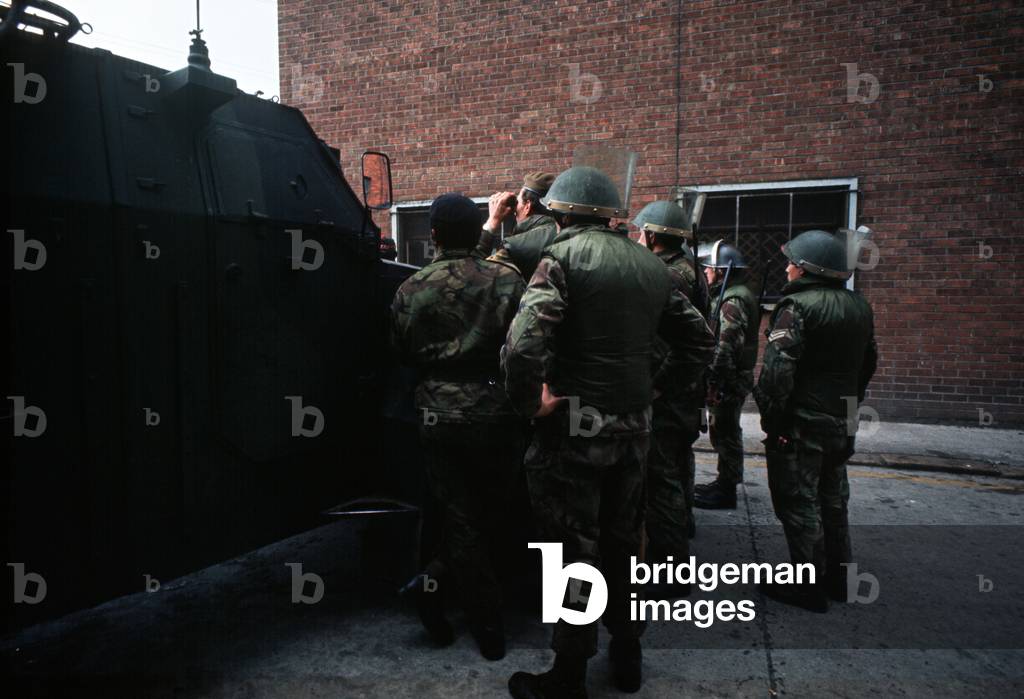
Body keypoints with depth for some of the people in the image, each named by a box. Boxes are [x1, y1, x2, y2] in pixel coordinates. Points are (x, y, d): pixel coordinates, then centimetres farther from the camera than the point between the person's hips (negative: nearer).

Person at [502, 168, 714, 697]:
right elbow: (698, 340, 14)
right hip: (634, 429, 7)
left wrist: (530, 402, -14)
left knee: (572, 554, 5)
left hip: (574, 430, -6)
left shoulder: (563, 256, -12)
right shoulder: (650, 265, 9)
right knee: (622, 544, 20)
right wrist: (652, 388, 14)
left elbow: (523, 344, -27)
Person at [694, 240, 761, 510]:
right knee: (726, 431, 19)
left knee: (724, 433, -2)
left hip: (728, 380, -10)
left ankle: (726, 491, 7)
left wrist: (715, 380, -24)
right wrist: (715, 377, 19)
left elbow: (726, 346, -25)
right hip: (736, 377, 10)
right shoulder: (739, 293, 16)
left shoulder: (733, 300, -18)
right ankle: (726, 482, 32)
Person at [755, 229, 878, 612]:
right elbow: (868, 362, 17)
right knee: (833, 501, 19)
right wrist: (849, 404, 22)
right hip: (842, 423, 8)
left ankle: (809, 587, 9)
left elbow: (778, 369, -24)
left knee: (797, 503, 2)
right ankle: (838, 578, 30)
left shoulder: (797, 306, -17)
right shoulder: (859, 306, 9)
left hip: (801, 422, -8)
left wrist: (770, 416, -17)